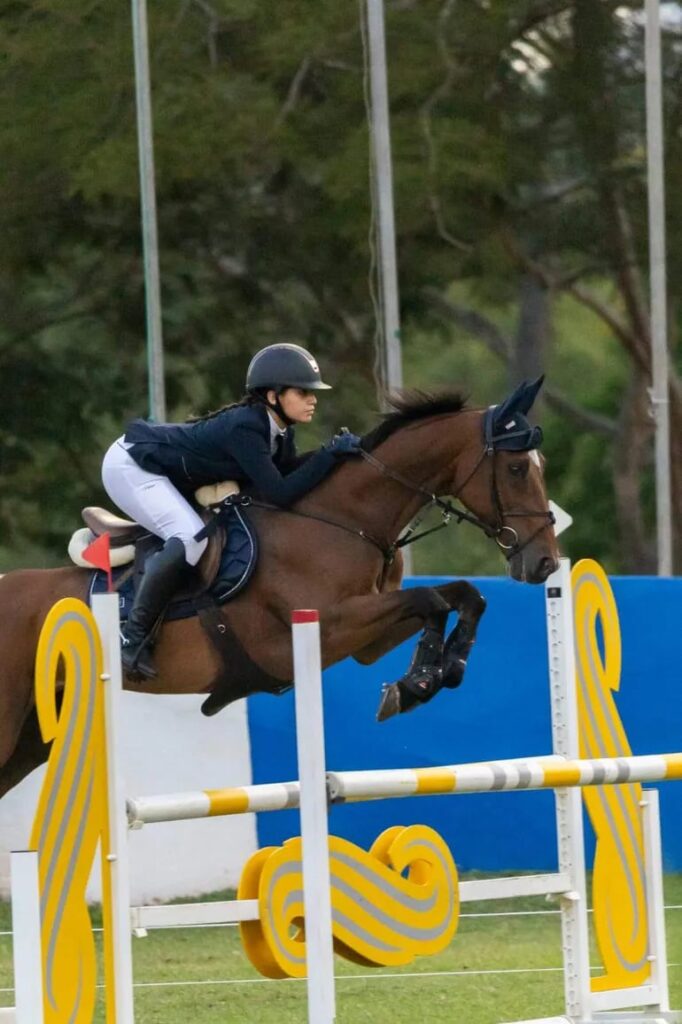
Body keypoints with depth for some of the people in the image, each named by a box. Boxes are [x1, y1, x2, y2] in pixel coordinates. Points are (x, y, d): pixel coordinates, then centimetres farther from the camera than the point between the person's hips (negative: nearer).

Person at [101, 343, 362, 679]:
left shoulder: (279, 432, -3)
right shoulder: (245, 429, -30)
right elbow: (279, 494, -34)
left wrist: (332, 452, -12)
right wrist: (330, 455, -34)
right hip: (129, 467, -10)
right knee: (190, 537, -28)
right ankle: (133, 637, -22)